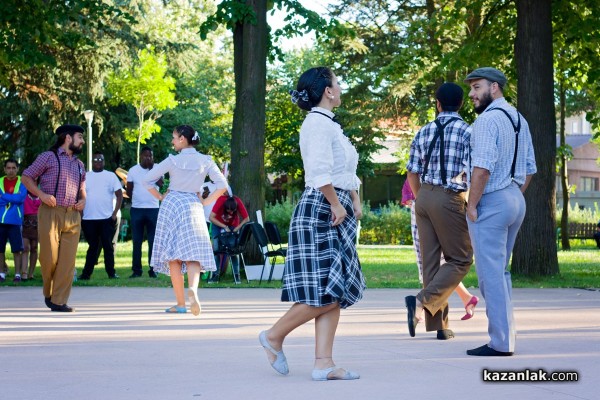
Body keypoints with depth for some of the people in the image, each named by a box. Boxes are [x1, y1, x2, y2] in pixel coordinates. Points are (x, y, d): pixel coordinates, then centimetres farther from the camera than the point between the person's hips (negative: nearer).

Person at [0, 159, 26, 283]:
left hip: (15, 221, -3)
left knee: (17, 249, -3)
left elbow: (21, 197, -12)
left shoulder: (22, 182, 3)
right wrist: (13, 199, -9)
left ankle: (18, 274, 3)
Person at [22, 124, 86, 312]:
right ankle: (49, 293, 20)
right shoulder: (48, 157, 2)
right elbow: (26, 177, 2)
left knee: (67, 261, -4)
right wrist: (42, 194, -11)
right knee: (49, 257, -5)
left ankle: (59, 301, 0)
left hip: (73, 216, 5)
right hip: (50, 213, -5)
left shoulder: (79, 165, 20)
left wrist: (83, 200, 7)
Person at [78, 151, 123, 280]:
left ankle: (111, 273, 5)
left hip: (107, 218, -1)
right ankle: (86, 273, 9)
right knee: (93, 247, 6)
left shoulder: (110, 176, 5)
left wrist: (115, 213, -6)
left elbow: (119, 195, 3)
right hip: (88, 219, 1)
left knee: (108, 246, 0)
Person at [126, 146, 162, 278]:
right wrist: (137, 199, 4)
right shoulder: (133, 170, 3)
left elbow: (161, 184, -14)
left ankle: (153, 269, 7)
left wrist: (151, 168, -16)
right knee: (137, 241, 3)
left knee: (153, 241, 2)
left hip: (153, 209, -1)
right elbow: (128, 190, 11)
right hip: (137, 209, 1)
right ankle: (136, 270, 7)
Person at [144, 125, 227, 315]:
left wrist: (160, 198, 11)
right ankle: (193, 288, -33)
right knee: (193, 255, -2)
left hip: (171, 205, -1)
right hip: (193, 207, 1)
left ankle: (180, 304, 4)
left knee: (173, 256, 5)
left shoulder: (173, 160, -2)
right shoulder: (205, 161, 3)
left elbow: (147, 180, -2)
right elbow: (222, 185, -3)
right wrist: (205, 201, 5)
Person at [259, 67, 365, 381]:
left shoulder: (328, 124, 20)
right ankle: (274, 336, 4)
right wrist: (336, 204, -15)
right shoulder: (318, 123, -11)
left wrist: (354, 201, 10)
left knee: (335, 291, 4)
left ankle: (324, 363, 2)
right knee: (326, 291, -11)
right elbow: (320, 171, -21)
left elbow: (345, 172, 23)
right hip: (321, 212, -10)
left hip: (336, 213, 10)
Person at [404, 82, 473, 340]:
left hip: (424, 196, 6)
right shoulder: (466, 132, -7)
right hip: (450, 199, -5)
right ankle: (422, 301, -15)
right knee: (460, 259, 5)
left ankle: (438, 323, 11)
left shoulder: (424, 132, 8)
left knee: (430, 260, 9)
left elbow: (412, 174, 10)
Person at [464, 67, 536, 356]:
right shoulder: (519, 120, 14)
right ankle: (506, 335, 18)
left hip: (491, 203, -9)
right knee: (501, 271, 16)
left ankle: (500, 343, -5)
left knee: (491, 274, -5)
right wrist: (515, 196, 18)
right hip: (515, 200, 9)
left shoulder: (487, 119, -14)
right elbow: (529, 169, 17)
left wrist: (472, 205, -15)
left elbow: (483, 167, -22)